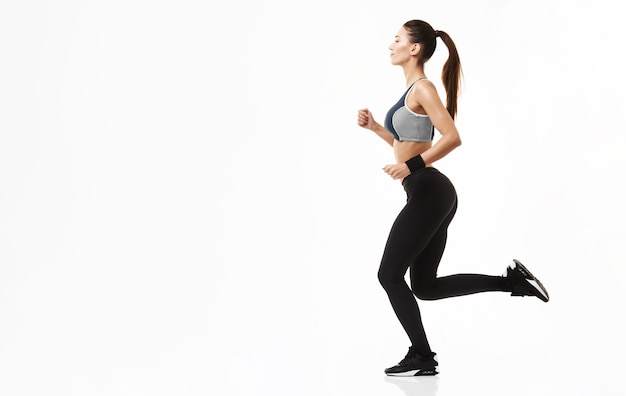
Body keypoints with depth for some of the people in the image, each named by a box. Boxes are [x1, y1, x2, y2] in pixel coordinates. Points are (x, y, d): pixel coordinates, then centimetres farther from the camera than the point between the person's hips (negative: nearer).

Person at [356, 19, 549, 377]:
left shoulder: (422, 88, -10)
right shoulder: (413, 90, 18)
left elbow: (452, 137, -21)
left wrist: (412, 166, -25)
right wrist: (373, 126, 18)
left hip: (428, 193, -10)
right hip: (431, 195, 10)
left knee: (390, 275, -2)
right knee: (426, 286, 12)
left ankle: (422, 357, 6)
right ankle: (511, 280, 11)